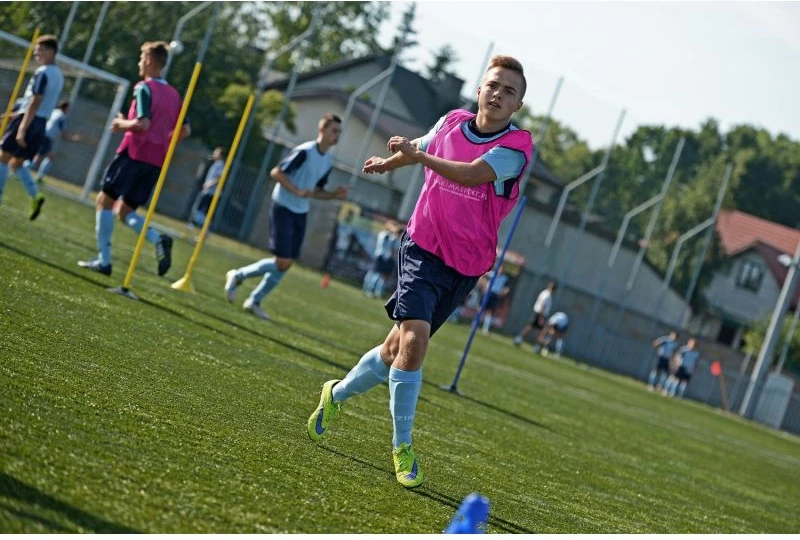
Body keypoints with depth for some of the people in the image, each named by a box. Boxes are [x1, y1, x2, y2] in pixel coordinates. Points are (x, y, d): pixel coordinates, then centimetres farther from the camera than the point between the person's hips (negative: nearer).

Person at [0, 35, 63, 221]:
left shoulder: (42, 73, -13)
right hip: (41, 123, 8)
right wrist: (19, 114, 27)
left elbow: (35, 102, -20)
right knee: (16, 162, 12)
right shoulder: (58, 75, 15)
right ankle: (35, 196, -3)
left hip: (29, 120, -8)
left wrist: (22, 128, -22)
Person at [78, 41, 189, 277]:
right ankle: (158, 239, -13)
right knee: (124, 211, 13)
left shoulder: (145, 88, -8)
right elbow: (185, 130, 14)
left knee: (104, 201, 4)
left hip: (134, 153, -7)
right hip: (156, 161, 7)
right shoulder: (174, 94, 15)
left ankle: (103, 260, -2)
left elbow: (142, 123, -20)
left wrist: (122, 123, -2)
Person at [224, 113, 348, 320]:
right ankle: (238, 275, 9)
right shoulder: (304, 152, -15)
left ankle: (254, 301, 18)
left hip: (300, 214, 8)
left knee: (286, 264, 6)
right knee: (282, 262, -12)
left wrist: (335, 195, 2)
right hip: (283, 209, -8)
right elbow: (276, 172, -16)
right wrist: (297, 191, -24)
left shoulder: (328, 161, 10)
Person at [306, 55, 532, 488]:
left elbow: (473, 175, -28)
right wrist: (388, 163, 38)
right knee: (413, 340, -20)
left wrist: (419, 156, -35)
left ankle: (338, 394, 38)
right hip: (422, 247, 0)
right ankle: (402, 446, -6)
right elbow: (421, 145, 25)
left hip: (464, 267, 0)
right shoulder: (451, 122, 1)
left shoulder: (517, 145, -10)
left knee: (399, 346, 10)